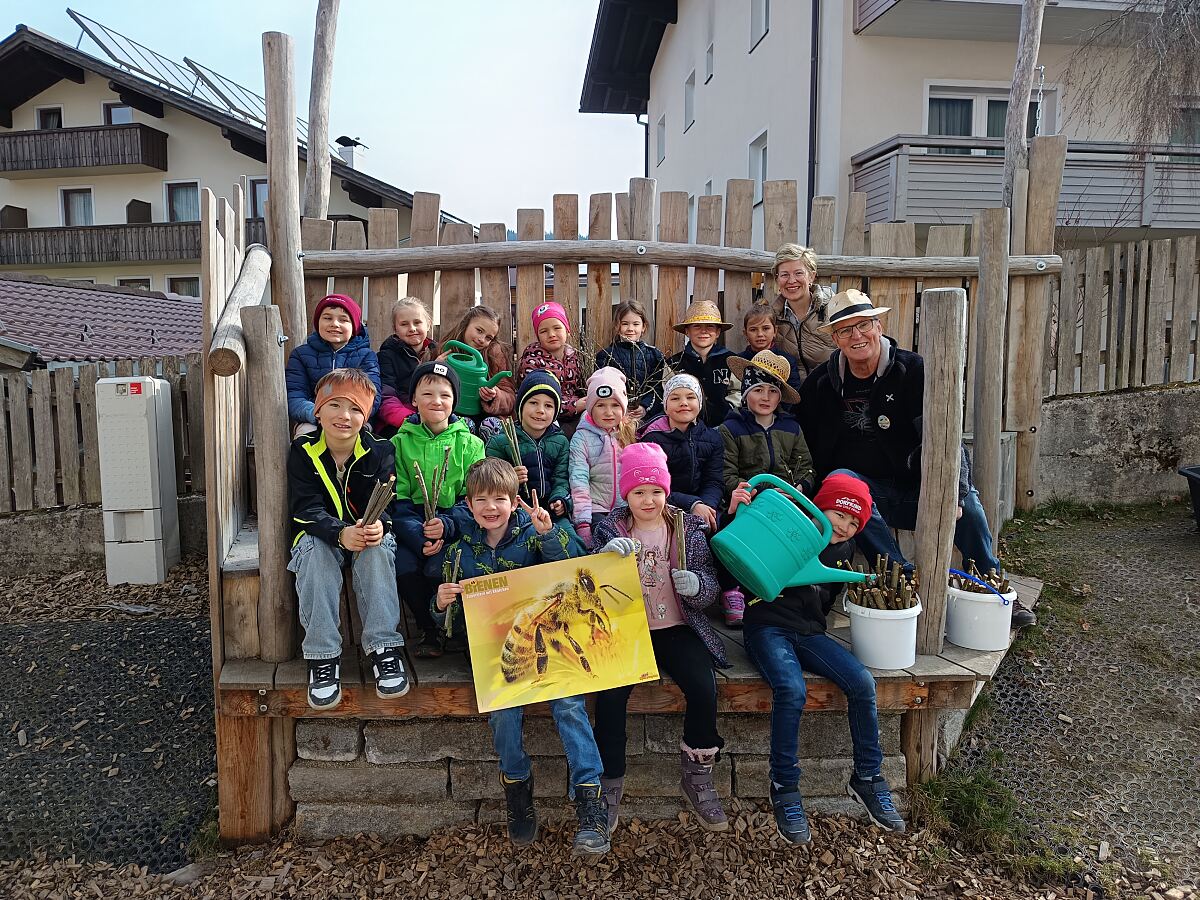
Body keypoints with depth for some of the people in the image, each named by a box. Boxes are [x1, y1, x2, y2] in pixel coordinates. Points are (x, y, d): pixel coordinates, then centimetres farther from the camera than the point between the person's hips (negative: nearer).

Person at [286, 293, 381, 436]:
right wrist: (316, 414, -24)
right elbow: (293, 398, -1)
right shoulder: (301, 354, 12)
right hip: (311, 422, 2)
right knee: (307, 432, -32)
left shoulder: (366, 356, 9)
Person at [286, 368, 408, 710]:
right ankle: (322, 655, -31)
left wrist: (379, 525, -41)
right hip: (320, 534, 0)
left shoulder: (379, 451, -7)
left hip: (368, 533, 0)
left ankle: (383, 647, -30)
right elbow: (306, 509, -17)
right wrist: (340, 533, -38)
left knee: (378, 548, -34)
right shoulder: (303, 451, -7)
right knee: (313, 549, -34)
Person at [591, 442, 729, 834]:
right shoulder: (610, 530, 4)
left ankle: (697, 779, 0)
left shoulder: (688, 529, 5)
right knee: (610, 694, -26)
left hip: (675, 629, 1)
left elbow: (711, 590, 3)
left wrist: (696, 585, -22)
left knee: (704, 688, -24)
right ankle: (610, 786, -6)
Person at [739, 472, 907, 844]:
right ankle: (784, 789, -13)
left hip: (809, 632, 5)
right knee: (792, 691, -32)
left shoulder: (842, 551, 13)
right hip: (768, 628, -5)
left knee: (863, 683, -17)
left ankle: (867, 779, 2)